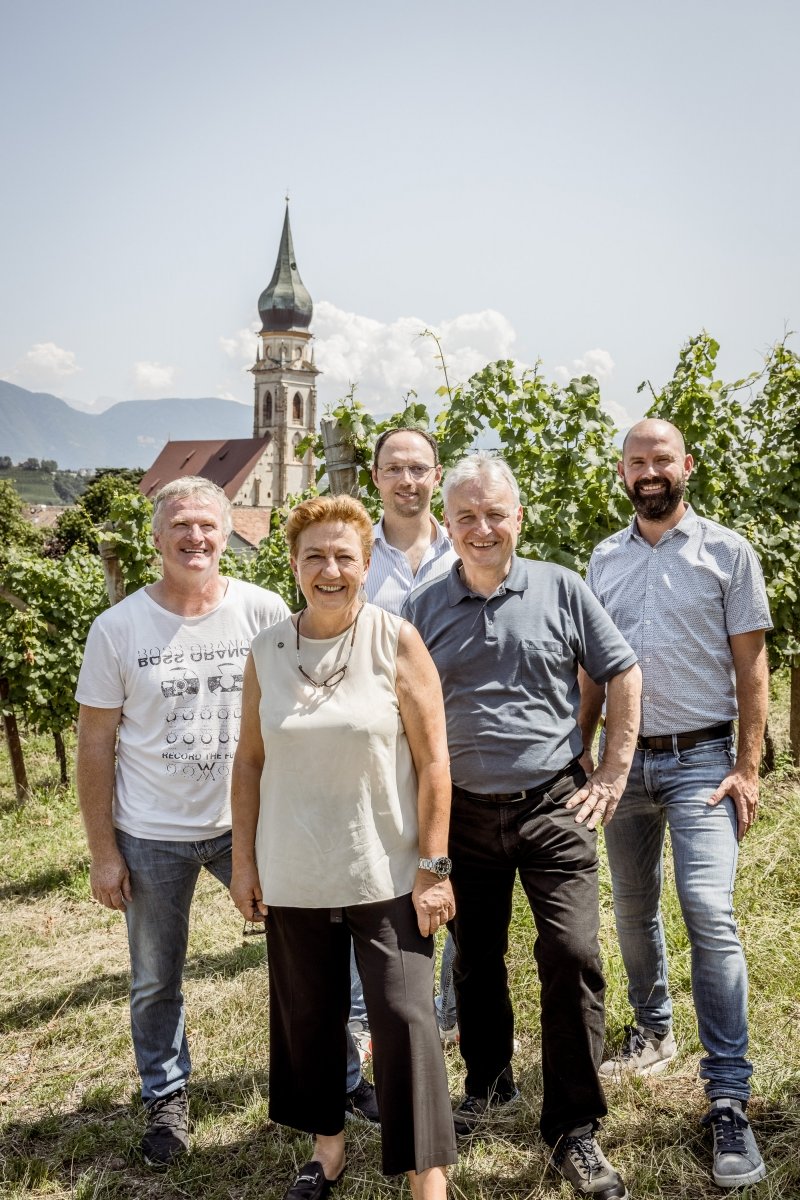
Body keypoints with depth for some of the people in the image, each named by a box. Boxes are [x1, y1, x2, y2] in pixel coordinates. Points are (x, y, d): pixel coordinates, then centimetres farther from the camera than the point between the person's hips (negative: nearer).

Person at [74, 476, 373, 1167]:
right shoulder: (118, 629, -7)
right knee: (156, 984, 14)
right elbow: (96, 746, -2)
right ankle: (167, 1098, 37)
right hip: (153, 838, 0)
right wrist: (103, 853, -3)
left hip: (249, 822, 0)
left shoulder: (264, 612, -7)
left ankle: (343, 1077, 27)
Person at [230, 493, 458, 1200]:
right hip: (294, 877, 4)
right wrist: (244, 859, 7)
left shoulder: (397, 642, -8)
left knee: (405, 1020, -4)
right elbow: (250, 761, 7)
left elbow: (433, 761, -8)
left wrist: (433, 865, -10)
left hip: (386, 876, -3)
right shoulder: (268, 651, 1)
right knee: (308, 1020, 16)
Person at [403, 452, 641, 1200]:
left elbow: (623, 673, 4)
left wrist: (613, 776, 0)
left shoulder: (560, 590, -2)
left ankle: (573, 1131, 8)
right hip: (464, 814, 2)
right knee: (474, 961, 14)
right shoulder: (423, 610, 2)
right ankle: (488, 1084, 39)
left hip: (554, 807, -2)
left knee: (572, 956, -8)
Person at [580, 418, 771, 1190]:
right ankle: (653, 1033, 36)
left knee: (709, 914, -14)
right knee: (633, 910, 14)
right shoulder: (604, 560, 9)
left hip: (700, 759, -4)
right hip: (625, 759, 4)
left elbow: (750, 664, -3)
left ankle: (728, 1100, -6)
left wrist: (748, 765, -10)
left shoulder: (727, 553, -1)